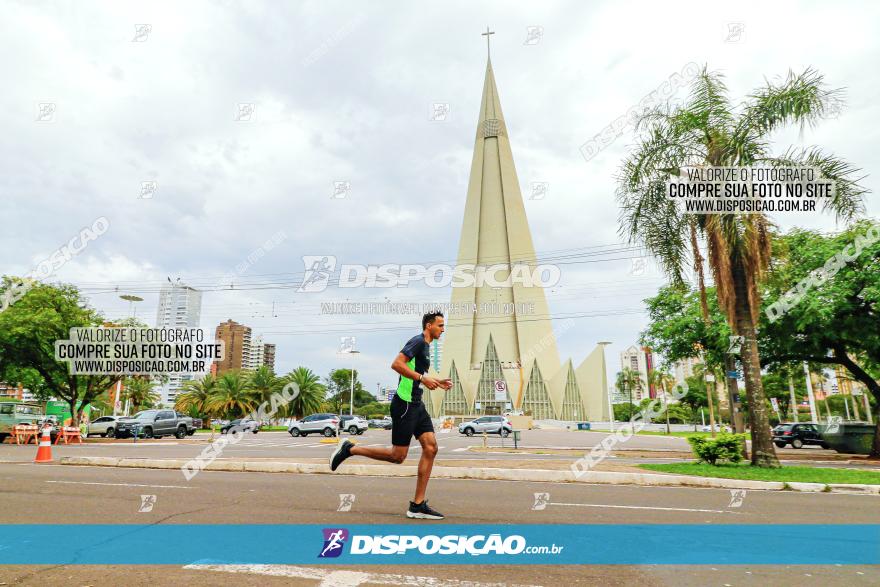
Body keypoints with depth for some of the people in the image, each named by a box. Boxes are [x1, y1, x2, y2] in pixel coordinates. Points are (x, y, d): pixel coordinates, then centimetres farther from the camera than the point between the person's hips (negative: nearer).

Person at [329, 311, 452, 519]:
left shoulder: (425, 346, 19)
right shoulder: (418, 341, -11)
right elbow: (396, 364, -24)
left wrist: (437, 382, 20)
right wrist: (422, 378, -23)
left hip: (416, 405, 10)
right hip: (404, 404, -10)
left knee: (431, 448, -1)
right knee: (397, 456, -4)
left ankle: (417, 506, 3)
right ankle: (349, 449, 12)